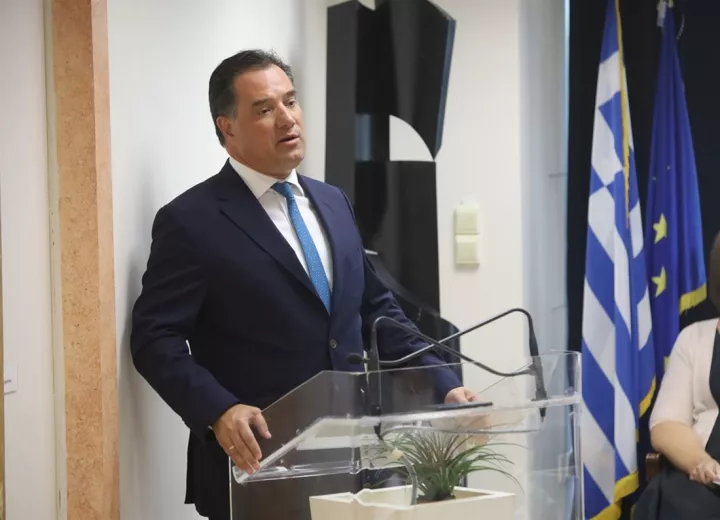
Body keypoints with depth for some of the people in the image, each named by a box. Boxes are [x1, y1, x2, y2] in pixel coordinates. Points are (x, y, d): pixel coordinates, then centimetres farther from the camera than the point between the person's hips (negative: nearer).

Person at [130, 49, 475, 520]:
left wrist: (442, 384, 5)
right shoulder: (192, 221, -7)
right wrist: (219, 411, -26)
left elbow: (376, 310, 16)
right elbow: (156, 339, -12)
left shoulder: (333, 202, 13)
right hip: (257, 464, -6)